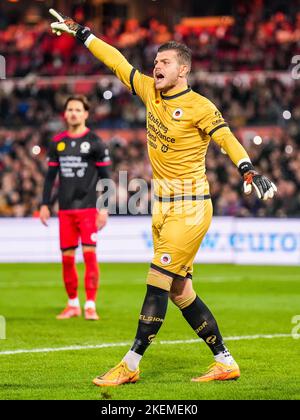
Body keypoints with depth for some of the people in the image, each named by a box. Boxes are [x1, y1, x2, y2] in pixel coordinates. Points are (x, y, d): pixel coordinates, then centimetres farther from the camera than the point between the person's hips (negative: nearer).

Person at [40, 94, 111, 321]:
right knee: (67, 257, 4)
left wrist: (104, 208, -7)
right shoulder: (58, 142, 9)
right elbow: (50, 175, 14)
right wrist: (45, 204, 8)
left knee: (89, 254, -10)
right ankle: (73, 304, 16)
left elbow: (105, 177, -1)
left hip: (88, 208, -4)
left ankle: (91, 305, -4)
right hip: (66, 209, 4)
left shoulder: (95, 142, -1)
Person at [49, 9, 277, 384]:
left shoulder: (199, 107, -11)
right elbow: (116, 61, 15)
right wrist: (78, 31, 19)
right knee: (179, 291, 8)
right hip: (162, 206, 7)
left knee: (158, 283, -9)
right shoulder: (150, 91, 8)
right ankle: (225, 363, 15)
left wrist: (249, 171, -33)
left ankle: (130, 366, -6)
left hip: (190, 208, -7)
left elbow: (228, 141, -17)